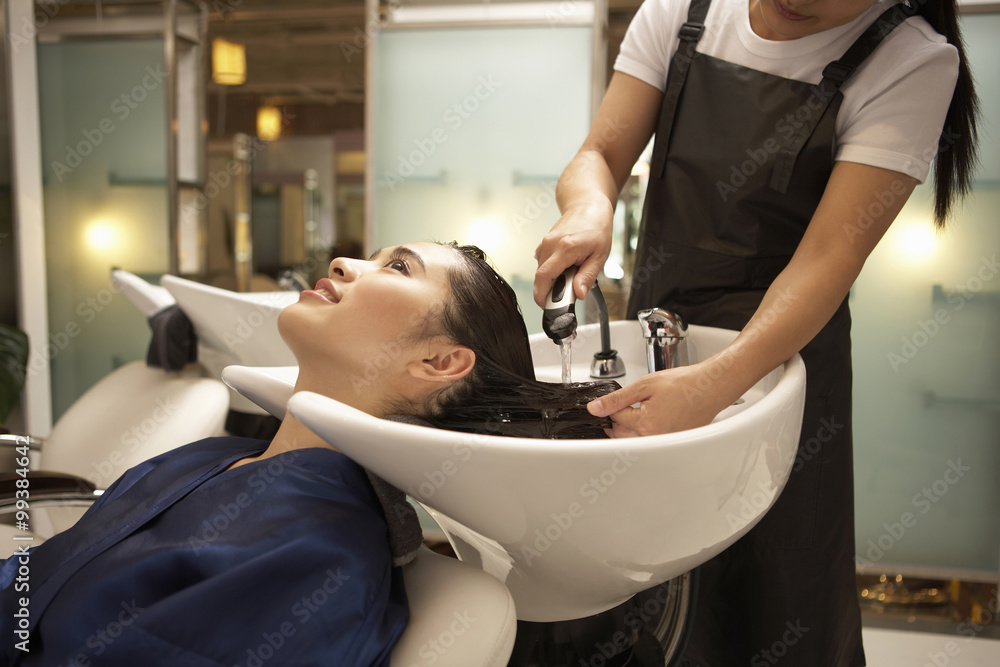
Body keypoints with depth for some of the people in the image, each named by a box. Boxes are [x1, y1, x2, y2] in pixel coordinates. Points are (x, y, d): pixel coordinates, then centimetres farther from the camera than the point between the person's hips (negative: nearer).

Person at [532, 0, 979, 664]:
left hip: (781, 347, -2)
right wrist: (590, 208, -28)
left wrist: (714, 384, -34)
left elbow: (830, 256, -20)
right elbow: (601, 155, -3)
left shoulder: (914, 61, -12)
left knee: (773, 586, 4)